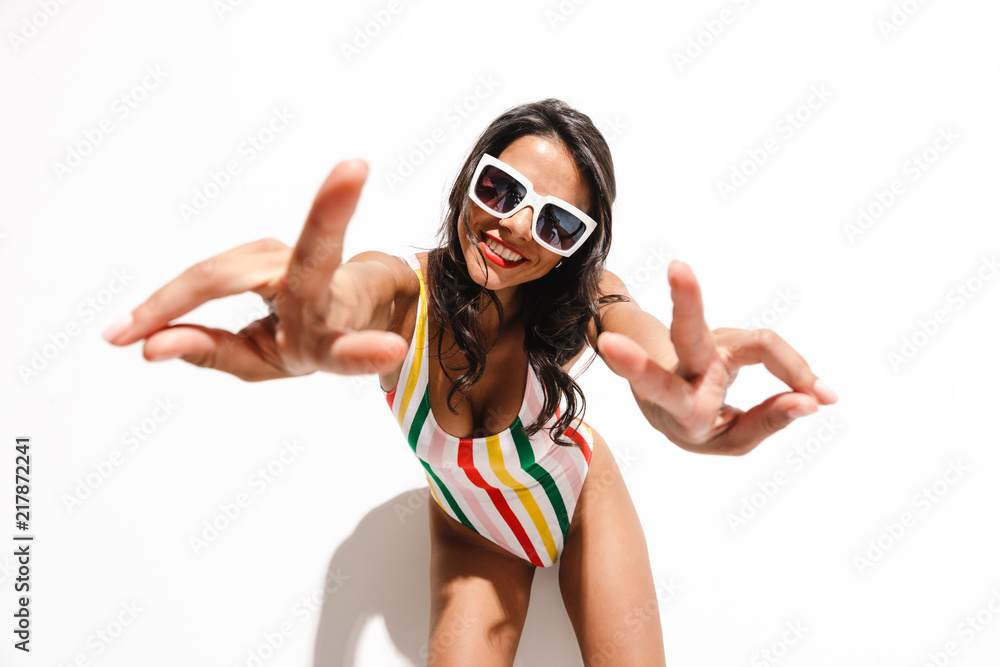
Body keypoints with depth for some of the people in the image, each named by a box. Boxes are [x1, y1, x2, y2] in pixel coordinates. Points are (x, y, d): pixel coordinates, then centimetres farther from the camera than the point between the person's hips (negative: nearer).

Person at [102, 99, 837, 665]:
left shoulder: (581, 295, -28)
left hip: (581, 502, 1)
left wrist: (682, 401, -75)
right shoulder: (405, 289, -30)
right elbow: (355, 297, -54)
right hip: (473, 531, 0)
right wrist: (315, 336, -80)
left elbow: (640, 335, -50)